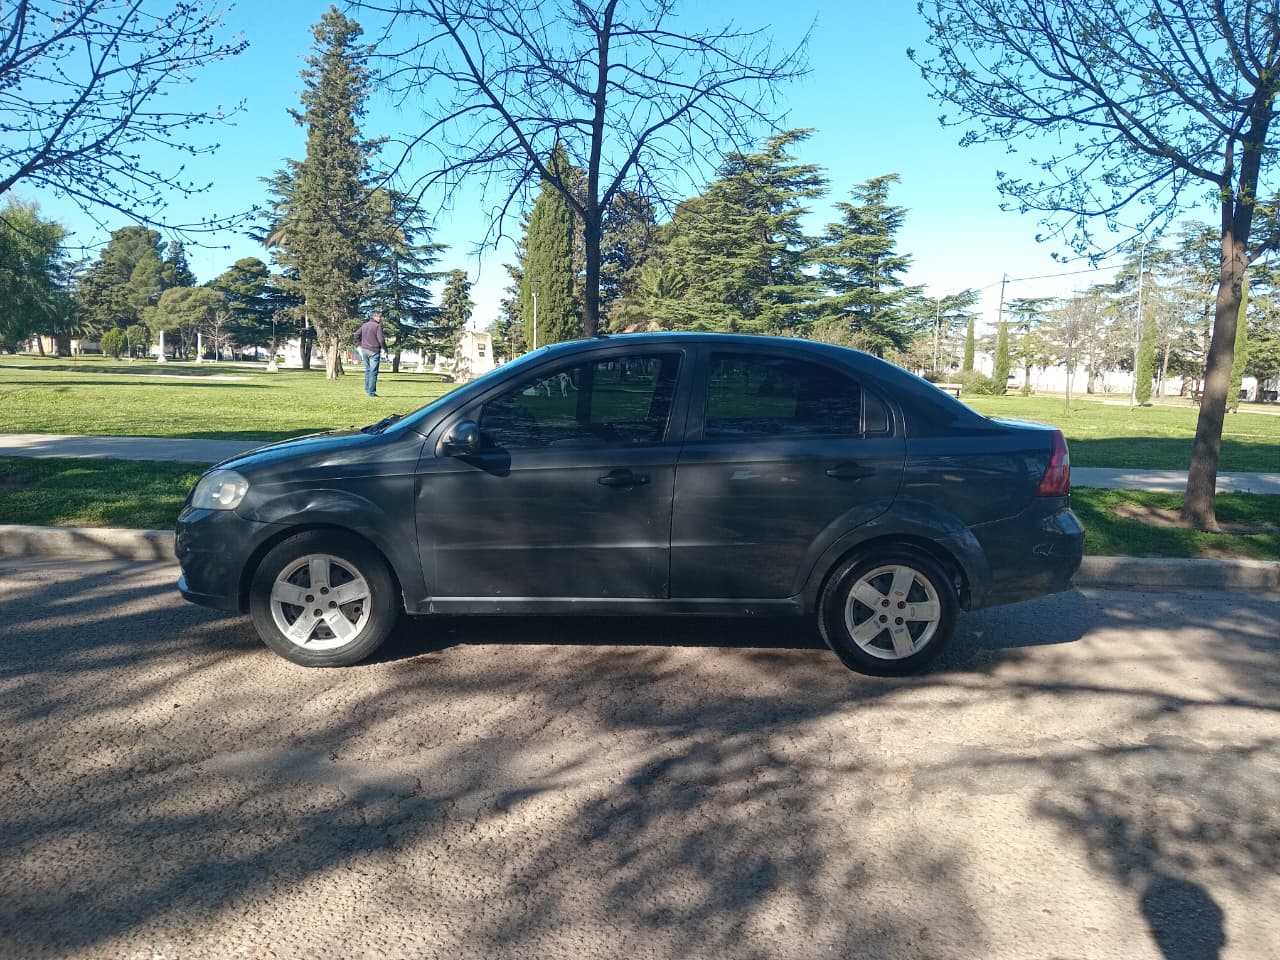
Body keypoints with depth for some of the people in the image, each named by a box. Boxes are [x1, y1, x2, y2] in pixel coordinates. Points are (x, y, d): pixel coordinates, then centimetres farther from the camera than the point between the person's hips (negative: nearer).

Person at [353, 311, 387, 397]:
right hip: (374, 351, -7)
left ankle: (367, 389, 22)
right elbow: (381, 339, -16)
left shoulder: (364, 325, 12)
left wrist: (358, 345, 19)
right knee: (373, 371, -3)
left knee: (367, 369, 20)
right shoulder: (377, 326, -10)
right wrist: (384, 348, -4)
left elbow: (356, 335, 13)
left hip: (364, 350, 7)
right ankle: (371, 392, -5)